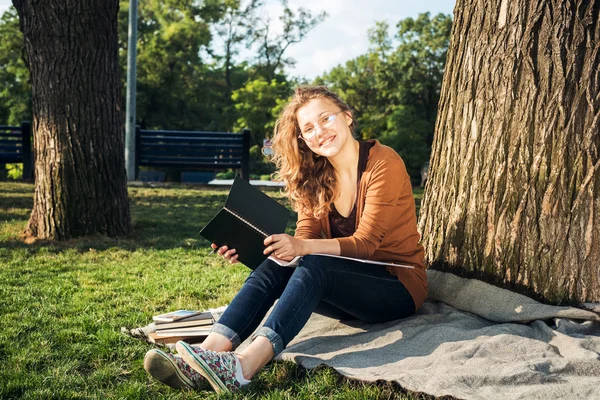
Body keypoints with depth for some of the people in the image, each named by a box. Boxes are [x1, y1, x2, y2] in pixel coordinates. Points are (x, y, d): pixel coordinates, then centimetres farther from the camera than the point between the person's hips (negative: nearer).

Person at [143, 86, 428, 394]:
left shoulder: (383, 163, -14)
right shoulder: (316, 176, 5)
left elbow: (365, 242, -20)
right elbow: (304, 237, -4)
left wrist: (303, 247, -36)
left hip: (398, 286, -5)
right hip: (348, 284, 6)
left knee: (314, 266, -33)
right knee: (272, 268, -20)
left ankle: (242, 367, -48)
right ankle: (208, 353, -36)